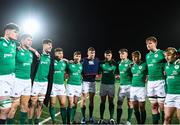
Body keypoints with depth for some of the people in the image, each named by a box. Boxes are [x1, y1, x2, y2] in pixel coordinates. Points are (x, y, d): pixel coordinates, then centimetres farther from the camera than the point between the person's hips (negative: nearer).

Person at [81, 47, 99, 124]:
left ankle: (91, 117, 18)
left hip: (93, 81, 3)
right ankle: (83, 117, 9)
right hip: (85, 82, -3)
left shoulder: (97, 60, 3)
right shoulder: (84, 60, -6)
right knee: (84, 99, -1)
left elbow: (98, 71, 11)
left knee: (91, 100, 8)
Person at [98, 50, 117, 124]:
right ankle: (101, 118, 13)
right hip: (103, 84, 1)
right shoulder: (101, 63, 5)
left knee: (111, 102, 4)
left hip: (111, 84, -1)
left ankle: (111, 118, 10)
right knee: (102, 102, 6)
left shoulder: (115, 64, 2)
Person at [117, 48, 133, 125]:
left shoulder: (130, 63, -8)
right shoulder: (119, 63, 11)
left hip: (129, 85, -6)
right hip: (121, 85, 6)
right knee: (119, 103, 5)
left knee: (129, 103, 3)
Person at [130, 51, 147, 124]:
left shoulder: (144, 65, -5)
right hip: (133, 87, 6)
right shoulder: (132, 66, 11)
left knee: (142, 107, -1)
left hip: (141, 87, -5)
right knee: (135, 108, 10)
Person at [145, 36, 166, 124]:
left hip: (160, 81, -6)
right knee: (154, 106, 12)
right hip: (150, 82, 6)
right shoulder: (147, 55, 14)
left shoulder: (161, 53, -6)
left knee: (162, 106, -1)